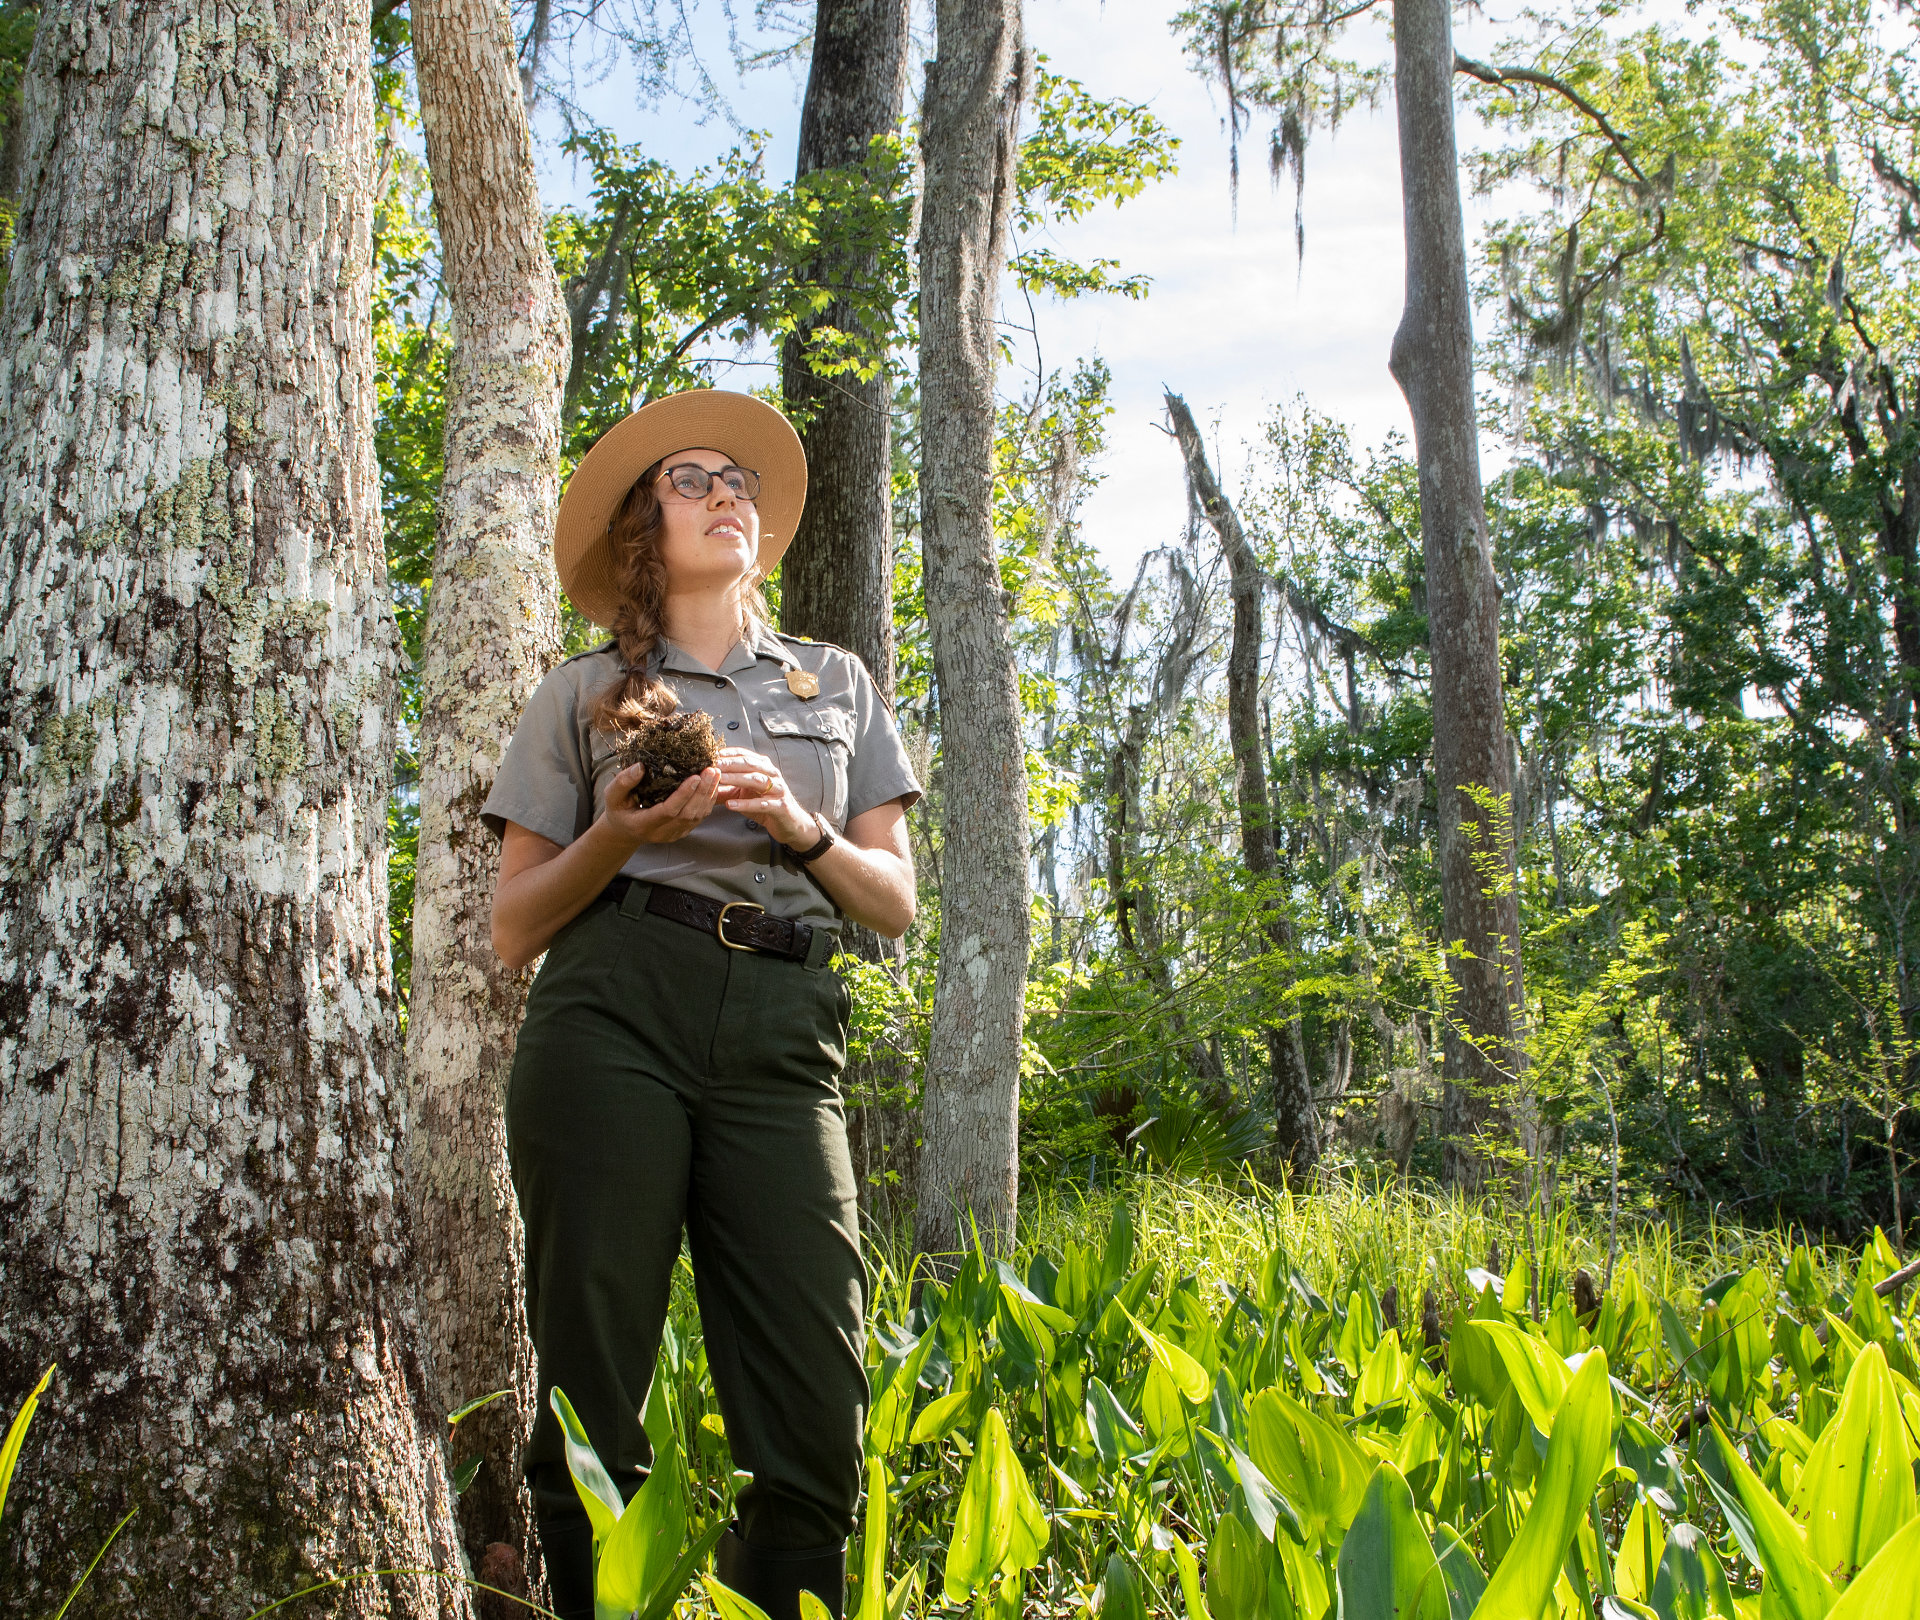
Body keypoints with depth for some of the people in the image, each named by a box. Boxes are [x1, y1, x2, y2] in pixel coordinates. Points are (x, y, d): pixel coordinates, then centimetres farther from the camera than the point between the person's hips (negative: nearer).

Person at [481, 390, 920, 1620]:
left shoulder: (838, 684, 23)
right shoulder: (585, 694, 16)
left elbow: (896, 903, 18)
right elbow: (516, 928, 12)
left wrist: (798, 825, -1)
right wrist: (622, 833, -6)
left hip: (780, 1034, 2)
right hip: (614, 1015, -1)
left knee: (816, 1425, -8)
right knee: (589, 1392, -6)